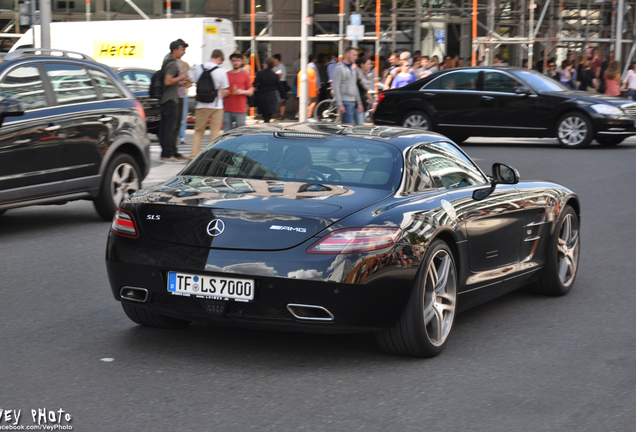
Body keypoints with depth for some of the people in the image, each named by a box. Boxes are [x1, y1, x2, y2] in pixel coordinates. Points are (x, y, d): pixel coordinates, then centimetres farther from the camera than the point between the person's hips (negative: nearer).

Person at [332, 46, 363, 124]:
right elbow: (336, 87, -13)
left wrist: (359, 103, 20)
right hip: (346, 102, -9)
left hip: (353, 101, 9)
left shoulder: (351, 68, 19)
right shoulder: (339, 68, -8)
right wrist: (340, 104, -19)